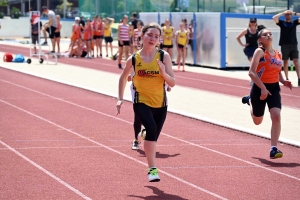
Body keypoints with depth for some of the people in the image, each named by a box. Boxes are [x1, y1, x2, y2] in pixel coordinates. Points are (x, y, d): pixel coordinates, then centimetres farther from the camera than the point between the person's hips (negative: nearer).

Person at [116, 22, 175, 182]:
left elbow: (172, 83, -6)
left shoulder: (164, 56, -4)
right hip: (141, 102, -2)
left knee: (154, 137, 11)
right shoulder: (134, 58, -4)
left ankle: (151, 169, 33)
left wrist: (163, 73, -24)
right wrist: (120, 99, 9)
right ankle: (152, 169, -24)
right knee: (151, 128, -27)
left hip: (160, 103, 2)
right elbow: (123, 77, 14)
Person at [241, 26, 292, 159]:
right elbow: (252, 72, -20)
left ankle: (273, 149, -12)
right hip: (259, 88, -4)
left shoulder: (278, 54, 8)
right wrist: (263, 88, -27)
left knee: (276, 116, -17)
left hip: (274, 88, 4)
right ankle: (250, 101, 48)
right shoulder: (260, 52, -12)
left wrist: (283, 81, 1)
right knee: (257, 121, 14)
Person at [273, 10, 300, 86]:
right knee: (285, 62, 2)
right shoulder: (282, 23, 6)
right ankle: (287, 79, 7)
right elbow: (274, 18, -8)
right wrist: (283, 13, -5)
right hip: (285, 45, -1)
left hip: (294, 44, 1)